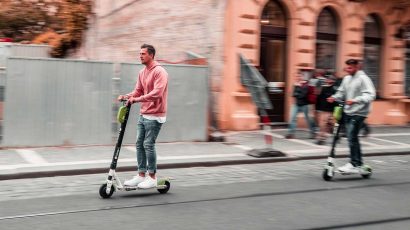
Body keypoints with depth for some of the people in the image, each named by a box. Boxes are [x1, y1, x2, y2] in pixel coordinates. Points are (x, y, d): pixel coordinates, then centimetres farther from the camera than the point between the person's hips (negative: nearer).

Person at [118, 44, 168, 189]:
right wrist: (126, 96, -3)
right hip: (143, 114, 8)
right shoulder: (142, 73, 13)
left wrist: (138, 99, -29)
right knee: (140, 144, 8)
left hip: (154, 116, -8)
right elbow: (138, 91, 15)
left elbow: (157, 93, -24)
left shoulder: (159, 72, -13)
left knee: (148, 144, -7)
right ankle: (141, 175, 15)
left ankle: (152, 178, 3)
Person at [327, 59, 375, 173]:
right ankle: (358, 163, 22)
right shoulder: (346, 78, 12)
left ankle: (354, 164, -7)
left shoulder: (363, 78, -10)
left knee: (352, 137, -13)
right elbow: (341, 92, 20)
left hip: (358, 113, -8)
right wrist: (334, 97, -1)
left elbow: (370, 95, -20)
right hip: (348, 112, 8)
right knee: (352, 138, 12)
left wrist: (355, 100, -32)